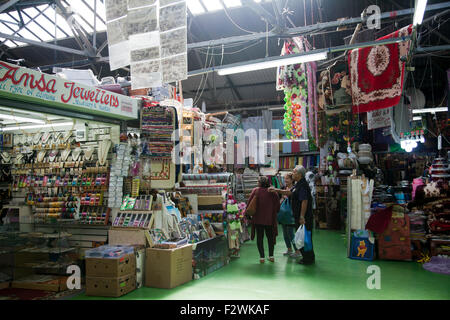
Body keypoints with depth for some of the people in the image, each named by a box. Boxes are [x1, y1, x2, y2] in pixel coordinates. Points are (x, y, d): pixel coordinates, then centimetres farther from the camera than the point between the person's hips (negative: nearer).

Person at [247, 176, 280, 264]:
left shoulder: (256, 190, -7)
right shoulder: (273, 191, -3)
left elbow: (249, 203, -11)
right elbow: (277, 207, -1)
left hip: (258, 218, -2)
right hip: (270, 219, 2)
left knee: (259, 237, 8)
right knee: (270, 237, 17)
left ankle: (262, 257, 7)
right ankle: (271, 256, 19)